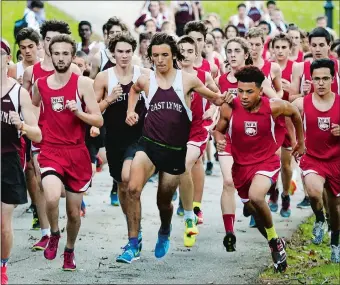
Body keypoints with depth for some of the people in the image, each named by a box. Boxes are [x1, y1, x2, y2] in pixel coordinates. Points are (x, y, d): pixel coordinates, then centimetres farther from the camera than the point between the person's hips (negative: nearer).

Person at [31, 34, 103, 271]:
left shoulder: (83, 83, -5)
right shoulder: (40, 84, 4)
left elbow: (98, 121, -7)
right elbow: (32, 108, 26)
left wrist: (78, 111, -22)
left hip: (77, 153, 0)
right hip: (50, 151, 0)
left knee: (74, 211, 10)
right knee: (52, 198, -27)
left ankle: (70, 250, 37)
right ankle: (54, 235, 3)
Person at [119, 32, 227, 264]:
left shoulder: (188, 80, -4)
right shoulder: (146, 80, 2)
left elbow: (215, 98, 11)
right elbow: (134, 90, 28)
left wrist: (221, 99, -12)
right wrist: (130, 111, 12)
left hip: (175, 151, -1)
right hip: (148, 145, 1)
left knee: (164, 201, 12)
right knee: (133, 188, -24)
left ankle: (165, 232, 49)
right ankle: (133, 245, -17)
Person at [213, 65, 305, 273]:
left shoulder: (274, 107, -17)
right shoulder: (229, 108, -14)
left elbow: (295, 113, 5)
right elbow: (219, 130, 5)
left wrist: (301, 142, 15)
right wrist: (219, 139, -19)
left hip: (267, 162, -4)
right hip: (241, 165, 4)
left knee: (256, 196, -32)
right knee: (254, 211, 15)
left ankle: (275, 240, -8)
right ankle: (277, 247, 41)